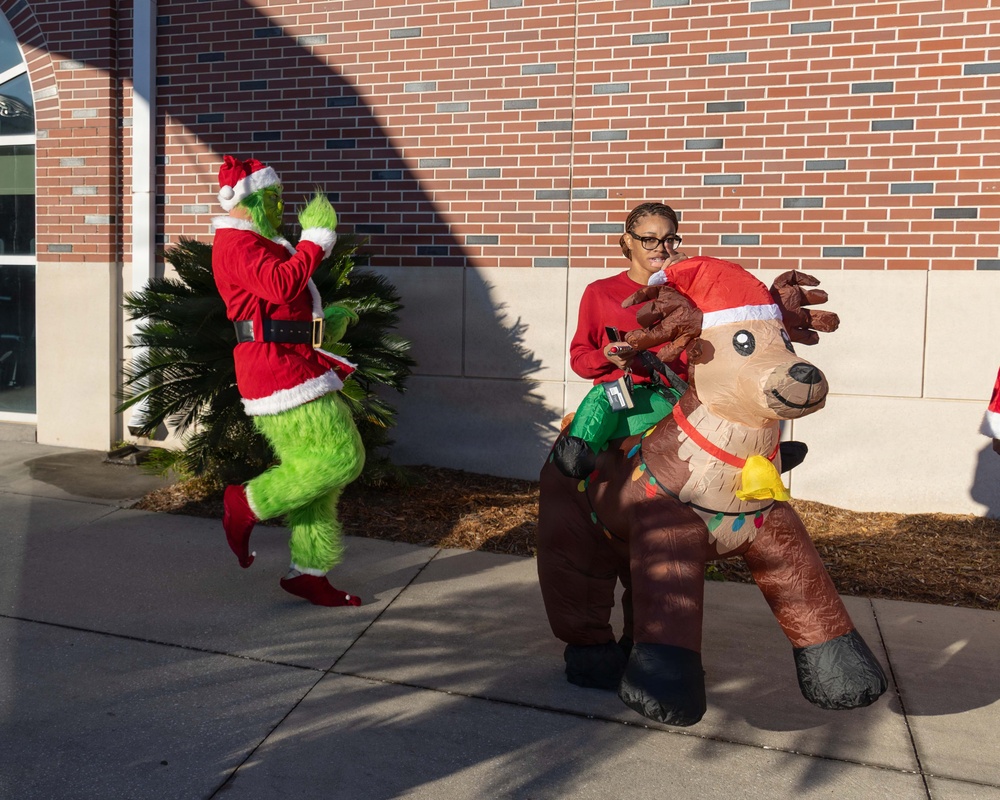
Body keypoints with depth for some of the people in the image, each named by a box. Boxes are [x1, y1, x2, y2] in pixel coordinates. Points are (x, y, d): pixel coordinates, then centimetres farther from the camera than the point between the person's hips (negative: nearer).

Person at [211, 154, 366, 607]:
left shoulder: (254, 243, 25)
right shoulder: (237, 243, -10)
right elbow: (283, 285, -28)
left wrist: (325, 324, 19)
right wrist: (316, 238, -18)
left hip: (292, 366, 11)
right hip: (279, 370, -11)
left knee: (316, 469, 11)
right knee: (341, 458, -11)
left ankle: (309, 573, 16)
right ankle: (246, 506, 2)